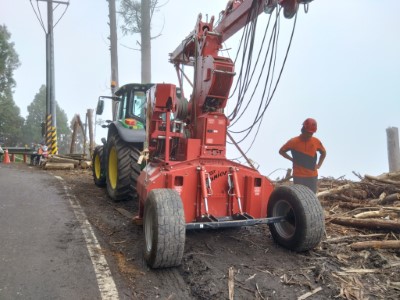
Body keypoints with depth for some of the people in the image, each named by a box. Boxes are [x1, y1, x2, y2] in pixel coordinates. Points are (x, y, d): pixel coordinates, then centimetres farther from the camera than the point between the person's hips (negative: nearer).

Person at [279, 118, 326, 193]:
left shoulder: (316, 142, 1)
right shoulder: (294, 141, -7)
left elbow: (323, 153, 19)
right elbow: (281, 151, 4)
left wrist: (319, 165, 7)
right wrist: (292, 159, -6)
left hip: (312, 176, 3)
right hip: (298, 176, -3)